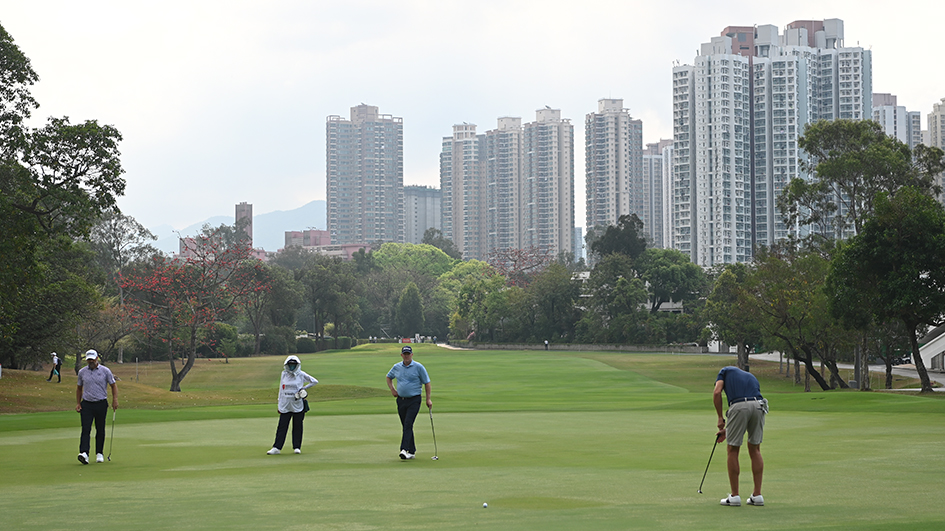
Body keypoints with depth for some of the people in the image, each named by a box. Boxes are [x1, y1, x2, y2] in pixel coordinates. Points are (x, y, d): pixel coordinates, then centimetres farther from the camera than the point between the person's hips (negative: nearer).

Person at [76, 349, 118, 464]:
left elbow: (113, 385, 5)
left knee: (100, 430, 5)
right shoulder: (82, 372, 5)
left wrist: (115, 400, -6)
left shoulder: (105, 371, -1)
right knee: (85, 429, -12)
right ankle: (84, 453, -23)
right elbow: (79, 388, 17)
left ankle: (99, 453, 17)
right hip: (86, 404, 1)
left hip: (101, 404, -1)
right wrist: (78, 403, 10)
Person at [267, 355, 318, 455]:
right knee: (282, 426, -2)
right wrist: (279, 404, 11)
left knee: (297, 426, 3)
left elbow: (314, 381, 7)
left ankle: (297, 447, 12)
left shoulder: (301, 375, 1)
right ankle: (277, 448, -2)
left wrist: (303, 388, -2)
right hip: (285, 405, 2)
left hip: (298, 405, -2)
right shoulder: (284, 375, 8)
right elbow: (281, 390, 13)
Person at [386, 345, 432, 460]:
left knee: (408, 425, -17)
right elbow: (389, 377, 26)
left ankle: (404, 450, -25)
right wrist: (392, 389, 12)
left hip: (414, 400, -5)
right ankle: (412, 451, 16)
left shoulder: (418, 367, -5)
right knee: (406, 426, 8)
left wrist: (428, 399, -4)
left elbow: (426, 382, 0)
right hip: (401, 400, 5)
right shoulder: (396, 367, 7)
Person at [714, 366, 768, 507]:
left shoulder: (726, 371, 24)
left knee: (733, 451, 8)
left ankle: (734, 496, 10)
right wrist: (727, 429, 34)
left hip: (739, 406, -4)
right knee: (755, 450, 17)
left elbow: (717, 392, 5)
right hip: (759, 405, 4)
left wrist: (720, 418, 11)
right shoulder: (751, 377, 35)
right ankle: (757, 495, 16)